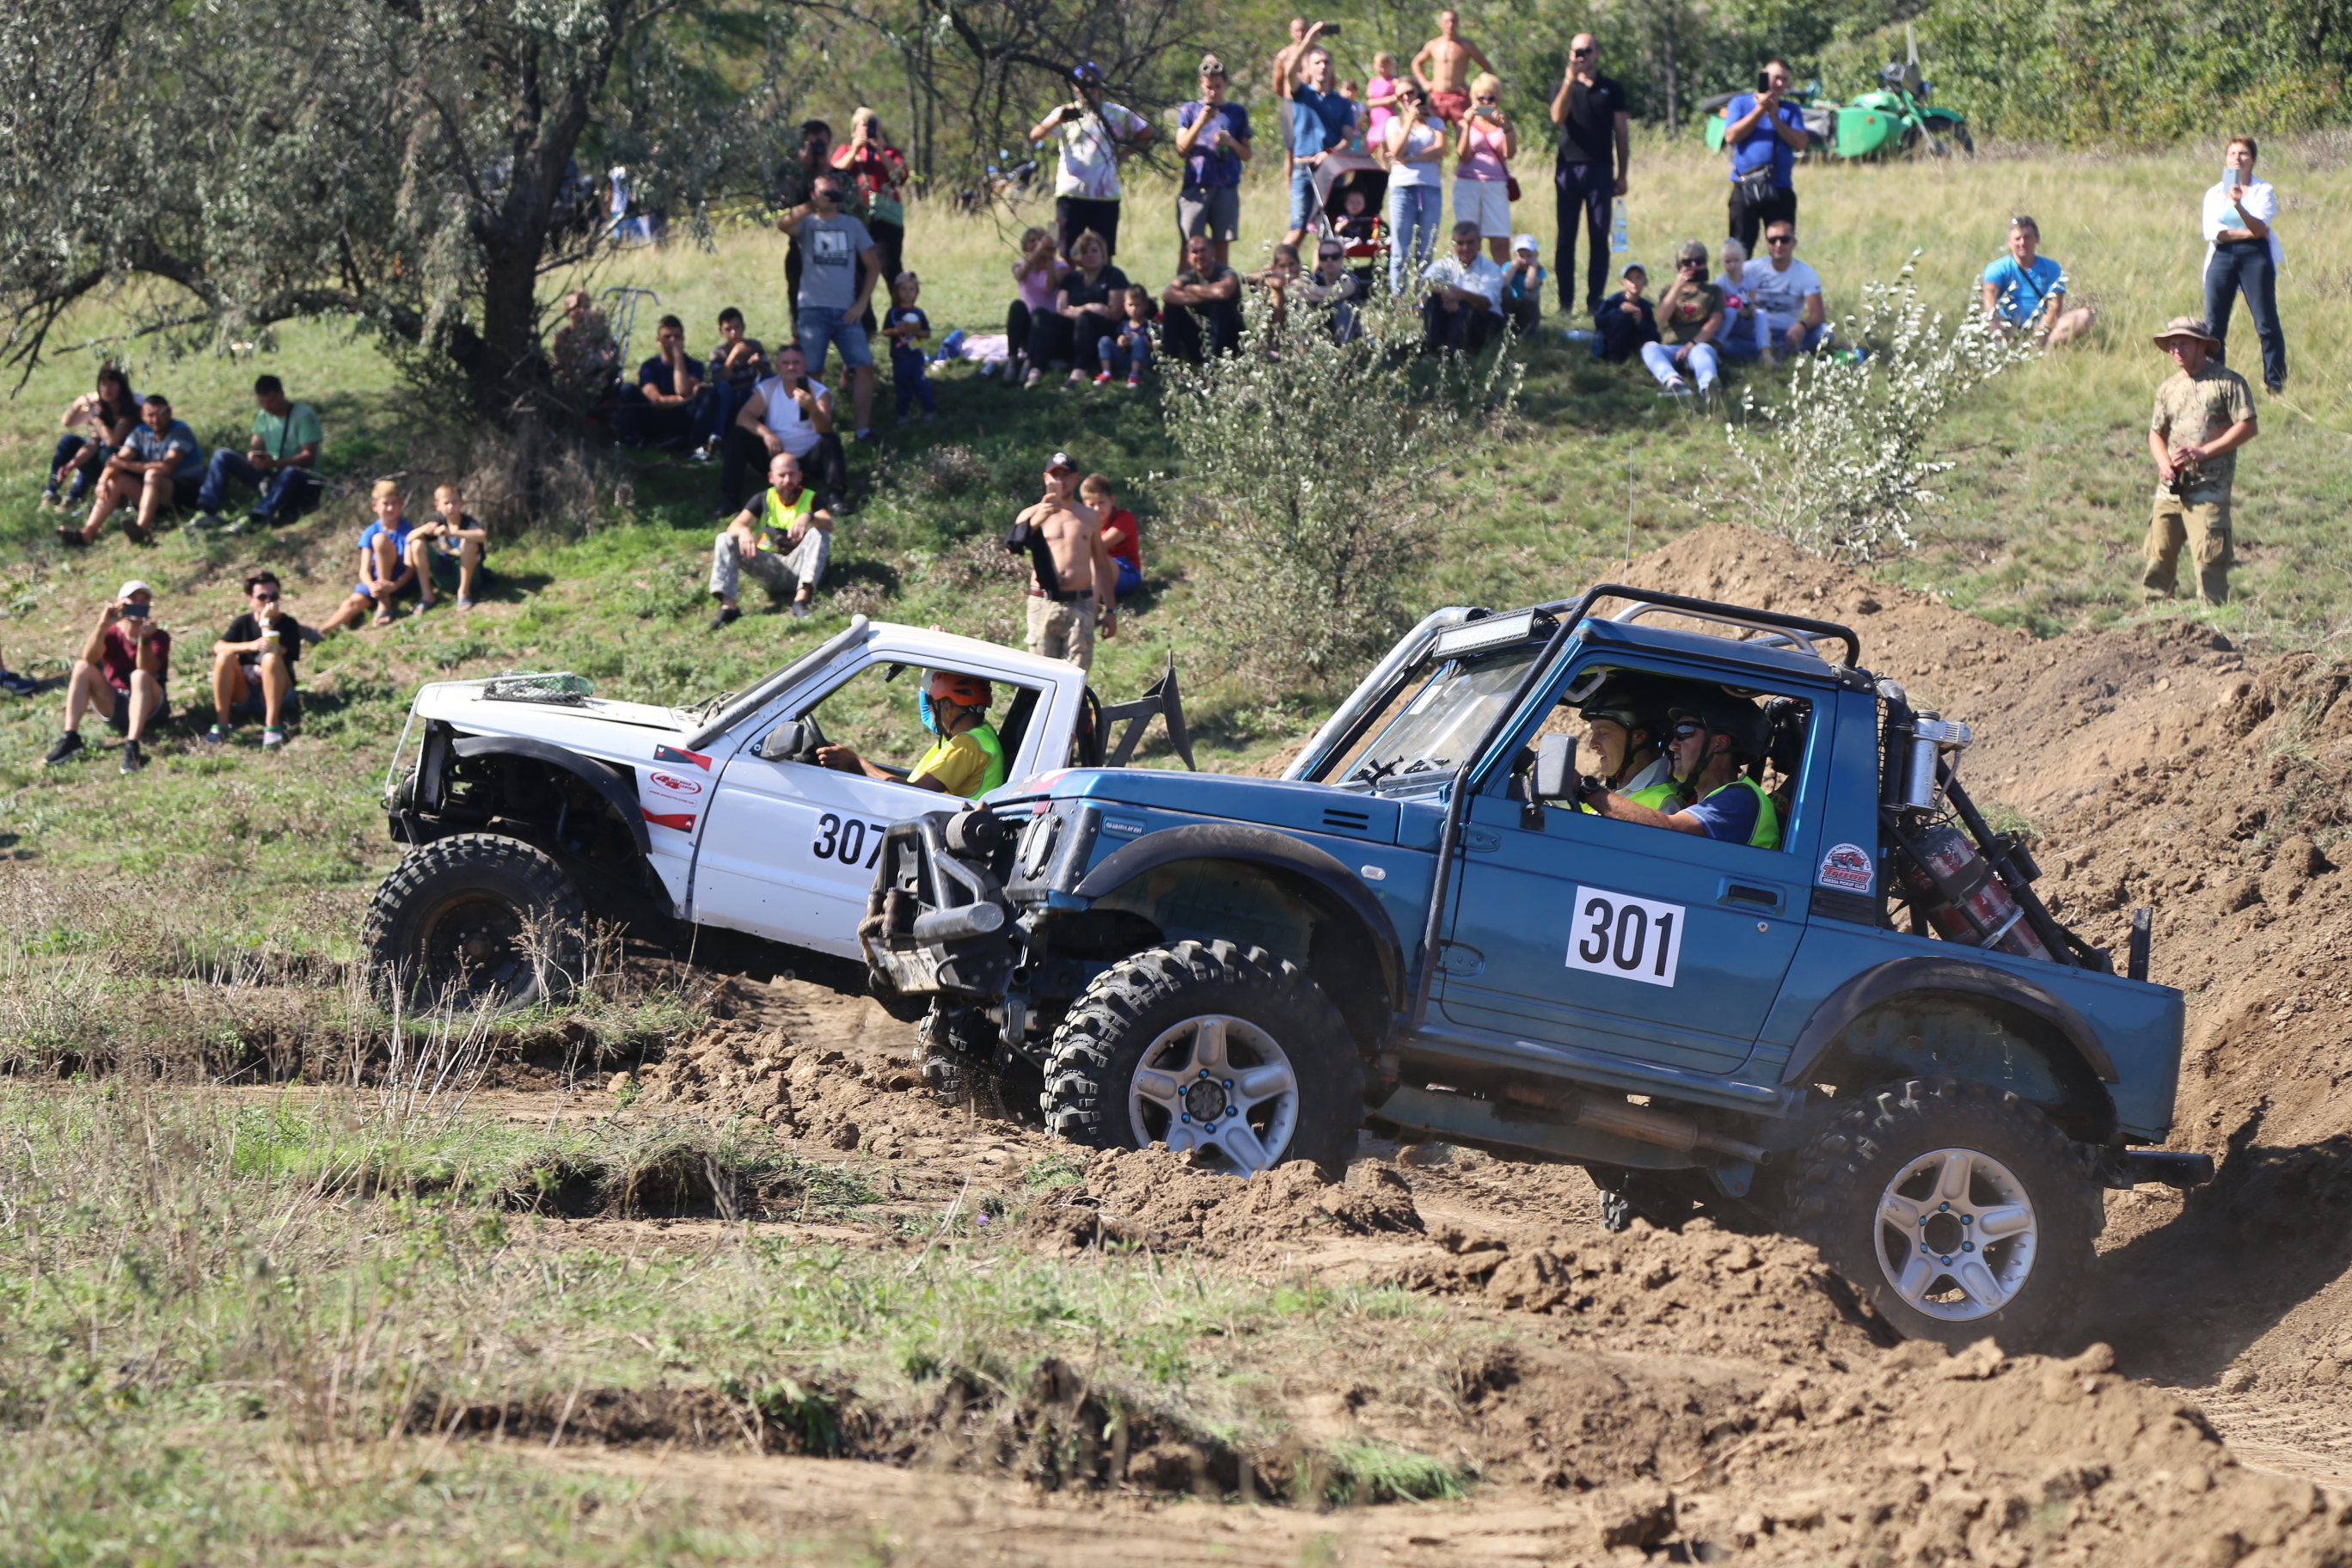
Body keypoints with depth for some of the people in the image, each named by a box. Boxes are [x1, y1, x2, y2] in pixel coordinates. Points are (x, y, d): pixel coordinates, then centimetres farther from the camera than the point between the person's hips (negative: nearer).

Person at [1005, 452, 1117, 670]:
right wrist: (1034, 523, -28)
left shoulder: (1089, 517, 15)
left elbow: (1102, 565, 19)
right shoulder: (1032, 514, 8)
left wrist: (1110, 610, 15)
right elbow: (1011, 547, -11)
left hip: (1081, 605, 1)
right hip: (1043, 605, -1)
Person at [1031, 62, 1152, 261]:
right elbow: (1035, 135, -10)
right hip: (1072, 193, -2)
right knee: (1068, 254, -2)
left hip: (1107, 195, 2)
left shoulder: (1117, 113, 11)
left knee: (1105, 255, 4)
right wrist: (1057, 120, -30)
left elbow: (1145, 132, 23)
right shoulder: (1066, 113, 4)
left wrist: (1124, 155, 8)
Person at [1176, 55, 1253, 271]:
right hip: (1195, 186, -1)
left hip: (1226, 188, 1)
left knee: (1222, 246, 0)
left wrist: (1231, 142, -6)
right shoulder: (1189, 111, 10)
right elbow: (1182, 150, -1)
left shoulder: (1237, 113, 13)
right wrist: (1200, 122, -12)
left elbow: (1247, 155, 14)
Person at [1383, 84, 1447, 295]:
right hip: (1402, 188, -1)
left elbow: (1440, 150, -1)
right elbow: (1396, 152, -2)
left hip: (1430, 188, 1)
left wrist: (1409, 159, -7)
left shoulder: (1434, 124, 16)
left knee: (1425, 252, -3)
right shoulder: (1394, 123, 15)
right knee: (1401, 252, -5)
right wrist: (1410, 120, -6)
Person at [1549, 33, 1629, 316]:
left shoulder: (1612, 88, 9)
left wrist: (1622, 174, 5)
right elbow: (1557, 117, -10)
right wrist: (1570, 80, -18)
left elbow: (1621, 131, 10)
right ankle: (1565, 302, 2)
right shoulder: (1564, 86, 10)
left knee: (1599, 238, -2)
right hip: (1569, 167, 0)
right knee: (1566, 238, -1)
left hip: (1600, 168, 0)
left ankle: (1594, 302, 1)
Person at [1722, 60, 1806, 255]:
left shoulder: (1790, 110, 13)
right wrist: (1760, 109, -8)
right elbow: (1731, 137, -7)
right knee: (1740, 249, -5)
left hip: (1781, 191, 2)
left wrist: (1774, 117, -8)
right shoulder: (1740, 104, 9)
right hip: (1745, 189, -2)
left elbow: (1800, 143, -2)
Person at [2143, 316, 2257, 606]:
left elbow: (2247, 427, -8)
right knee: (2159, 555, 5)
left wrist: (2204, 451, -15)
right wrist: (2164, 463, -2)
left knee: (2209, 560, -10)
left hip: (2209, 490, -6)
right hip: (2171, 488, 6)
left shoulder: (2228, 382, -2)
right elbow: (2156, 433, 20)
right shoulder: (2169, 387, 16)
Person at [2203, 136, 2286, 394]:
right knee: (2214, 325, -5)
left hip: (2255, 257, -2)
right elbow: (2212, 232, -2)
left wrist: (2239, 206, -28)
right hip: (2222, 257, 2)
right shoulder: (2214, 193, 12)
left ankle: (2275, 383, 0)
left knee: (2267, 324, -6)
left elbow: (2259, 227, -11)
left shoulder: (2263, 190, 5)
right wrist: (2247, 232, -9)